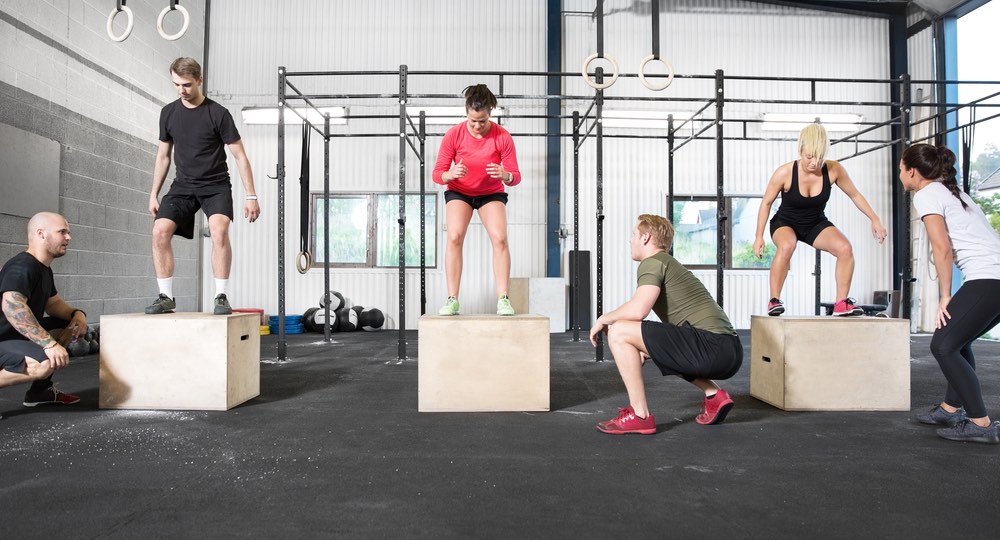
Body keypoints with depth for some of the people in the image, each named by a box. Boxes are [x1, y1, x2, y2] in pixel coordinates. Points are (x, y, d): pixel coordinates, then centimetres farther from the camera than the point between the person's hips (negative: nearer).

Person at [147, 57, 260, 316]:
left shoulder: (218, 113, -8)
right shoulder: (168, 113, 5)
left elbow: (240, 156, -6)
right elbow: (163, 156, 14)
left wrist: (251, 196, -11)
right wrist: (154, 194, 12)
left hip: (215, 186, -4)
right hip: (183, 186, 4)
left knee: (219, 230, -29)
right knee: (160, 231, -15)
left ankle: (221, 297, -19)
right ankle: (166, 297, -3)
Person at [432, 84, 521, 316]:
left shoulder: (502, 137, -21)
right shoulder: (453, 135, -20)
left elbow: (515, 176, -17)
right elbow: (437, 174, -16)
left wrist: (505, 175, -41)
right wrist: (450, 174, -39)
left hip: (492, 193, 0)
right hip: (459, 192, 0)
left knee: (500, 238, -22)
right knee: (454, 237, -23)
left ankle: (503, 299, -17)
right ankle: (452, 299, -20)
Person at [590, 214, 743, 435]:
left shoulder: (652, 262, -2)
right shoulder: (669, 264, 27)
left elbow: (637, 311, -18)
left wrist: (603, 319, 1)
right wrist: (641, 350, 34)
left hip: (711, 347, -10)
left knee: (619, 332, -11)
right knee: (664, 349, 38)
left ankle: (640, 416, -5)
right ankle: (714, 396, 19)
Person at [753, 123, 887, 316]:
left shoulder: (834, 170, -18)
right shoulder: (785, 173, -25)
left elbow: (855, 195, -1)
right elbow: (766, 203, -12)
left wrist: (875, 219, -2)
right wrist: (759, 236, -13)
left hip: (816, 223, 3)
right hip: (785, 223, -3)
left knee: (845, 248, -21)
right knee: (786, 246, -36)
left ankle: (841, 303, -6)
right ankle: (774, 300, -23)